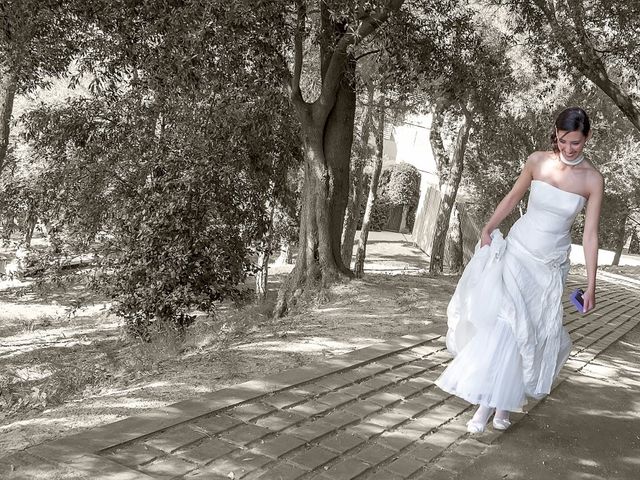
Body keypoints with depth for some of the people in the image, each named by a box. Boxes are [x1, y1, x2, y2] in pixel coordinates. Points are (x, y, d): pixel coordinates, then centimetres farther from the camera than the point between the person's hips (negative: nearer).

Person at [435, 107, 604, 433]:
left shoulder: (592, 179, -9)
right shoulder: (537, 161, -6)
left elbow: (590, 234, -8)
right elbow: (513, 198, 9)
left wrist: (591, 287, -8)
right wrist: (488, 229, 5)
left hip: (551, 265, 0)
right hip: (517, 251, 1)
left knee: (528, 332, 1)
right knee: (503, 324, -8)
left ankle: (503, 404, 14)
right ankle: (487, 403, 1)